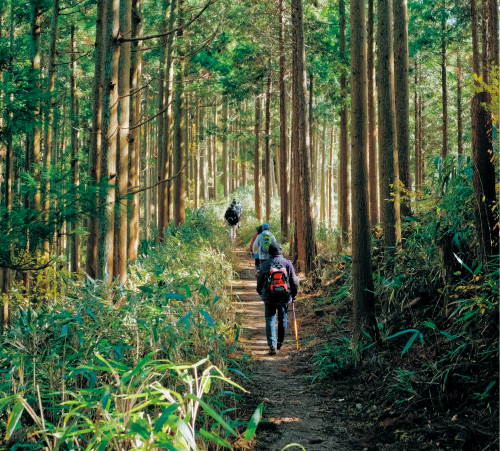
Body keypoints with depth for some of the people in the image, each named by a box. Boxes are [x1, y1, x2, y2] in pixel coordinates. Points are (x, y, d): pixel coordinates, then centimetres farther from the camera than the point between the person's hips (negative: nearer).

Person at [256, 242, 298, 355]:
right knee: (282, 320, 17)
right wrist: (294, 294, 15)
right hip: (284, 296, 1)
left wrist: (260, 293, 24)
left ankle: (272, 345, -10)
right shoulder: (287, 263, -2)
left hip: (269, 297, -1)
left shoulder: (265, 264, -3)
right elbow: (294, 281, 1)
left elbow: (260, 281, 6)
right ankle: (280, 342, 29)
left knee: (270, 320, 2)